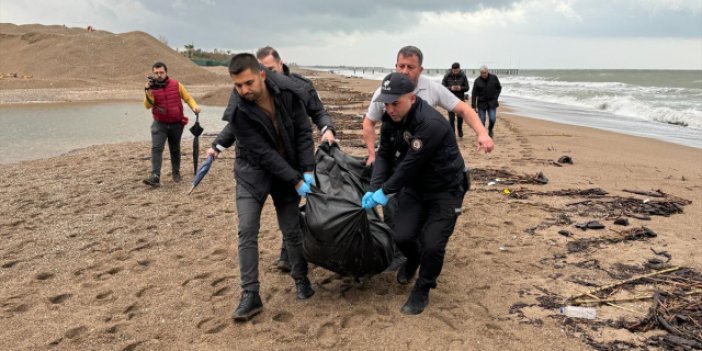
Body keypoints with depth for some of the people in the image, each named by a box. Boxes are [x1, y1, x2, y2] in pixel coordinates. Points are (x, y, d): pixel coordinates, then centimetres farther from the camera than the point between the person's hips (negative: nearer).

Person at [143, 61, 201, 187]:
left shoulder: (176, 84, -4)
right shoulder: (152, 87, -4)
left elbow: (188, 98, 4)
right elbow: (148, 105, -15)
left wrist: (194, 106, -14)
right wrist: (148, 91, -29)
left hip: (176, 124, 1)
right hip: (160, 124, -1)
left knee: (175, 149, 15)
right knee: (156, 148, -15)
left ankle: (176, 172, 33)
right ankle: (155, 177, -21)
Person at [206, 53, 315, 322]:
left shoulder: (287, 95, -13)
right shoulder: (240, 112, -21)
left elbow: (303, 132, -6)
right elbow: (264, 153, -22)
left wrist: (307, 170, -15)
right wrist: (296, 180, -23)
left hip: (288, 173, 2)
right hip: (253, 174, -2)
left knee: (292, 230, 7)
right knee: (247, 231, -11)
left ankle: (301, 280, 28)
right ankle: (250, 295, -2)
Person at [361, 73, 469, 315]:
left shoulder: (431, 124, -32)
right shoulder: (391, 119, -6)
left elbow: (411, 164, -30)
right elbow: (384, 155, -1)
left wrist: (385, 191, -21)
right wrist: (374, 189, -14)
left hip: (445, 189, -6)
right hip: (414, 186, 6)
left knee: (432, 245, -11)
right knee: (402, 237, -5)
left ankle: (422, 290, 17)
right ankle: (413, 260, 33)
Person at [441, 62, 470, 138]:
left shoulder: (463, 76, -3)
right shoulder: (447, 76, -5)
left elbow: (467, 88, 1)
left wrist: (461, 88, -19)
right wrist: (450, 88, -20)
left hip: (460, 99, 1)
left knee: (460, 116, 6)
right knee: (451, 118, -2)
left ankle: (460, 130, 34)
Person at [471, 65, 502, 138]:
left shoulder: (494, 78, -3)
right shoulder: (477, 81, -7)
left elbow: (499, 88, 12)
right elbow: (474, 94, -7)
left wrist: (496, 97, 1)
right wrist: (473, 106, -12)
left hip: (492, 103, 1)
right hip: (481, 103, -1)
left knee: (493, 118, -9)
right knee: (482, 121, -2)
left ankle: (490, 130, 20)